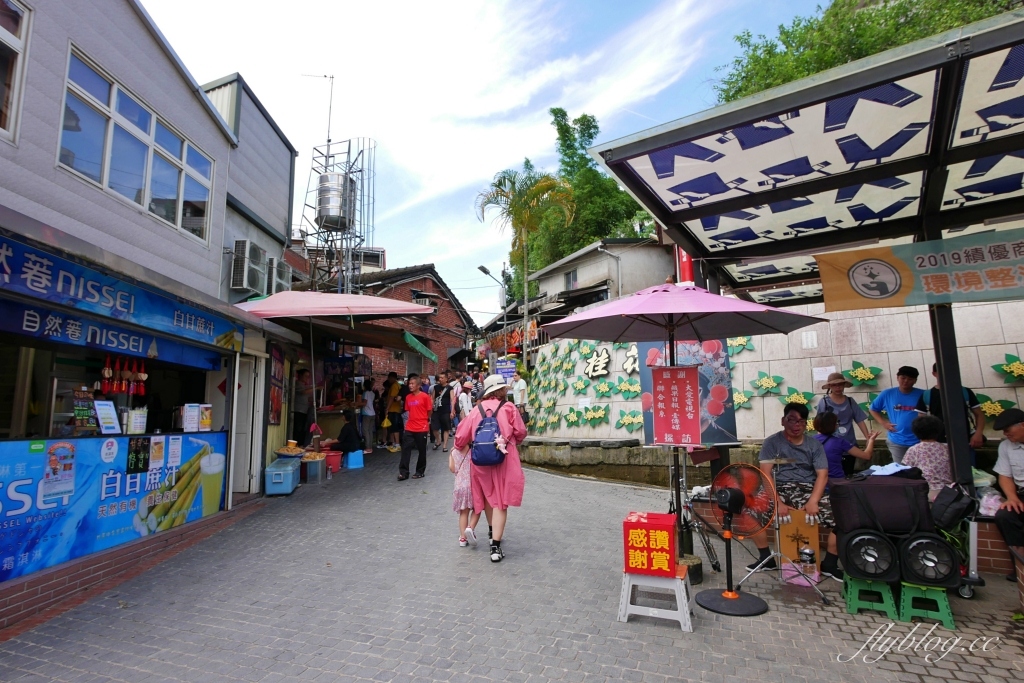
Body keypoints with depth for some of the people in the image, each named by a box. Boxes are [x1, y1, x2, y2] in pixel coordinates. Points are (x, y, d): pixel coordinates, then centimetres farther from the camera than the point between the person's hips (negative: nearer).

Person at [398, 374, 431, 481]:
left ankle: (420, 472, 20)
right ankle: (403, 472, 4)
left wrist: (426, 421, 6)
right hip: (409, 428, 4)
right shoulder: (408, 397, 6)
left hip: (422, 428, -4)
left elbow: (429, 412, -2)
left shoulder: (424, 397, -9)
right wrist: (409, 421, 9)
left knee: (422, 450, 7)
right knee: (405, 449, -1)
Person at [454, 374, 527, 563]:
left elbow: (461, 436, 4)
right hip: (504, 459, -3)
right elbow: (521, 432, -1)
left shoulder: (476, 410, 4)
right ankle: (495, 546, -4)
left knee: (488, 496, 23)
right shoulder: (508, 408, -4)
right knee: (500, 501, 1)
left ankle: (493, 532, 43)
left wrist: (459, 447, 26)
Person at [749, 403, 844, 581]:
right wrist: (777, 502, -22)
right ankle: (767, 559, -2)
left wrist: (813, 501, -19)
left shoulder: (814, 444, 7)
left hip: (809, 490, 2)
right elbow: (765, 474, -8)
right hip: (780, 489, -1)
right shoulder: (772, 442, 0)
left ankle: (829, 563, 1)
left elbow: (822, 475, -2)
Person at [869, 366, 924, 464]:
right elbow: (873, 409, 9)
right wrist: (883, 423, -3)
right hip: (896, 441, 0)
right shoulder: (887, 394, -1)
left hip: (919, 441, 0)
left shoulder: (922, 395, -4)